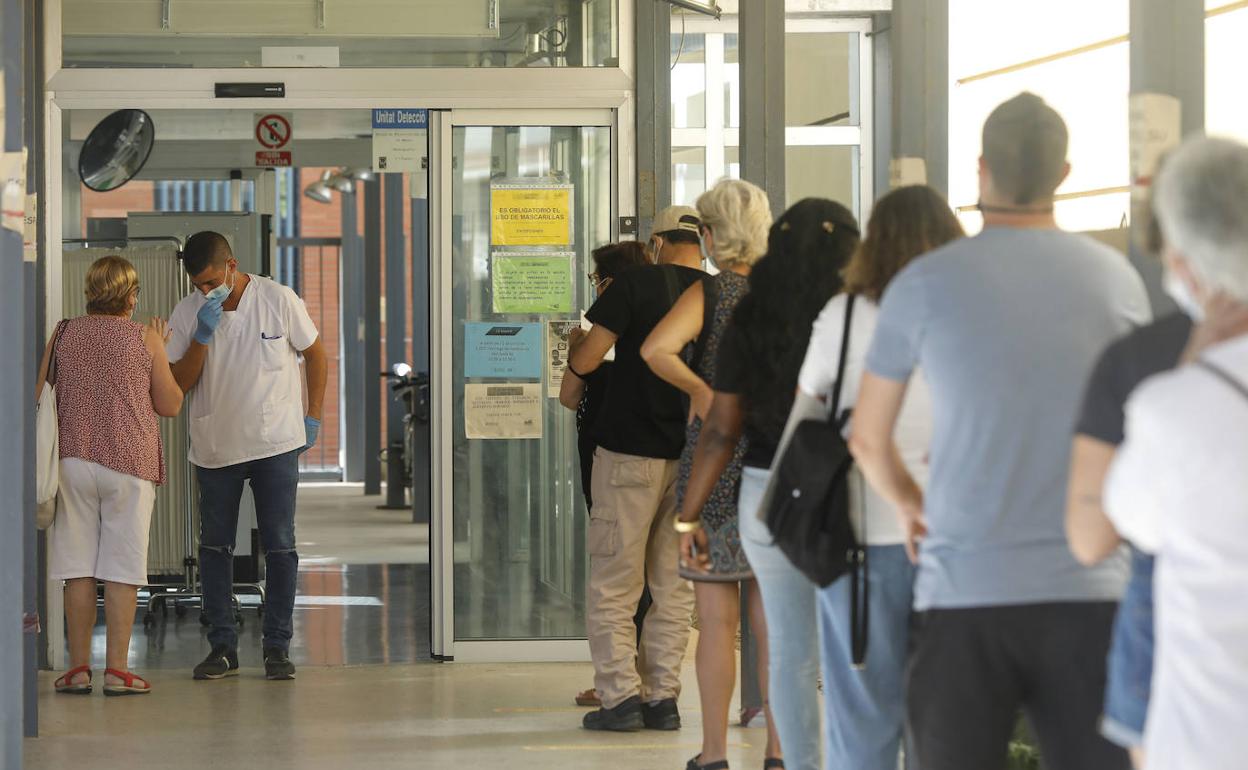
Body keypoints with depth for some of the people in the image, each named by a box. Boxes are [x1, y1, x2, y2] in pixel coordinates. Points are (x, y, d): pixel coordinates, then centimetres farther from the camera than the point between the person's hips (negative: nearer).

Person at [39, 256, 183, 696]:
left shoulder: (64, 335, 4)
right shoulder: (144, 338, -2)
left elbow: (40, 397, 8)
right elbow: (169, 405, 4)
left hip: (73, 458, 2)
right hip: (130, 462, -2)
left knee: (78, 566, 5)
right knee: (122, 567, 0)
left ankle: (78, 667, 6)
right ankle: (117, 669, -3)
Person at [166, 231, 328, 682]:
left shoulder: (278, 300, -7)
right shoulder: (187, 314, -3)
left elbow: (315, 354, 6)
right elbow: (180, 384, -7)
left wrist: (313, 417, 4)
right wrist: (202, 336, -20)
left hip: (275, 444, -2)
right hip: (215, 447, 2)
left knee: (279, 547, -1)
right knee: (215, 547, 4)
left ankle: (277, 647, 5)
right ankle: (222, 647, 12)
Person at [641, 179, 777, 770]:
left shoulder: (709, 291, -8)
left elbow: (656, 349, -24)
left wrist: (700, 391, -11)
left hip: (714, 464, -3)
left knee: (717, 619, 2)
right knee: (773, 620, 8)